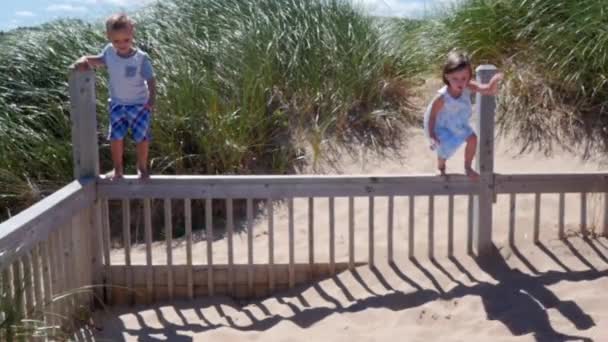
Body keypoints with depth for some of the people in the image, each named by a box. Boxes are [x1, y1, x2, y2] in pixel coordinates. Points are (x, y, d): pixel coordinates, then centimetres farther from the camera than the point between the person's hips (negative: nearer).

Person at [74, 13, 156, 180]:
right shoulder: (109, 52, -9)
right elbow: (97, 61, 9)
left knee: (142, 136, -3)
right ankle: (117, 168, 15)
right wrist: (84, 60, -13)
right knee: (116, 136, -2)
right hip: (117, 103, 3)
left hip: (139, 104, -3)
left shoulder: (141, 58, -20)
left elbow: (151, 81, -15)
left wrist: (151, 101, -26)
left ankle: (142, 167, 20)